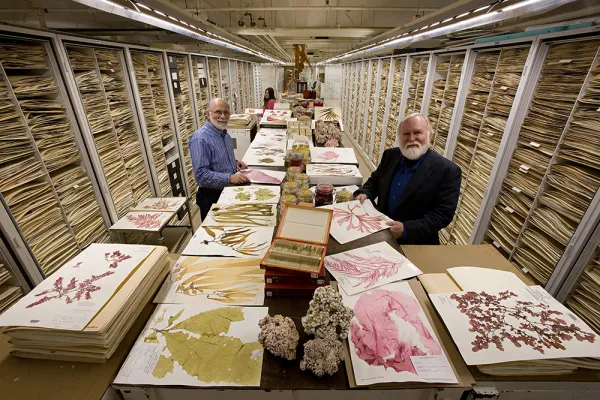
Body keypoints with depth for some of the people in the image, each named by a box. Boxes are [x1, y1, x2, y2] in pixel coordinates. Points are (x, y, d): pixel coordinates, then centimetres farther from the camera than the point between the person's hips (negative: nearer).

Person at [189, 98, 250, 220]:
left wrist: (235, 163, 2)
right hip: (212, 197, -8)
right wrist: (230, 178, -33)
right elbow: (201, 174, -27)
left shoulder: (224, 133, 6)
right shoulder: (200, 139, -21)